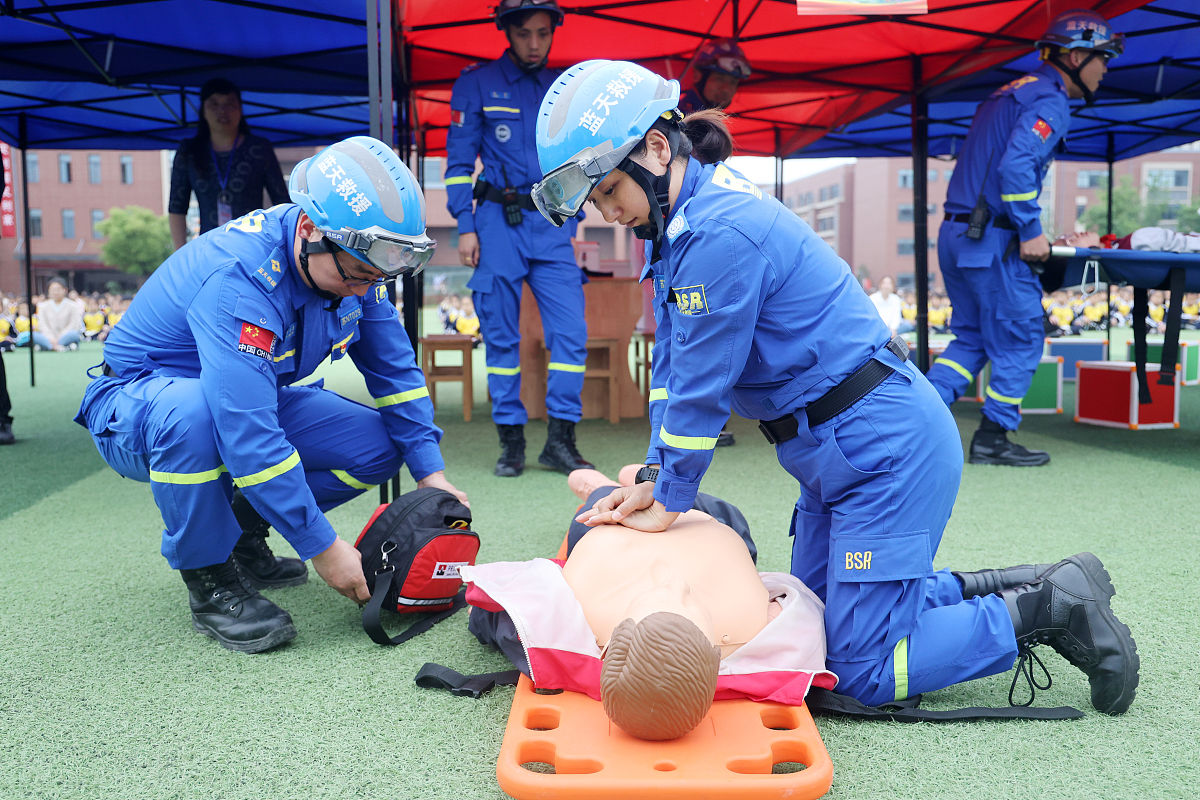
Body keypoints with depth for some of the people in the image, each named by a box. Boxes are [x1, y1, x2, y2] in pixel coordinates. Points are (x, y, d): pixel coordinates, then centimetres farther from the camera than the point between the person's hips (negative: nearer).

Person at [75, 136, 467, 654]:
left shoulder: (350, 260, -13)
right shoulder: (240, 276, -36)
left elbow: (394, 369, -3)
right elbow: (248, 433, -40)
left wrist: (430, 473, -10)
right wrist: (322, 548, -36)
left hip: (253, 401, 6)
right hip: (137, 402, -6)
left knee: (379, 443, -11)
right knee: (192, 412, -42)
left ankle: (240, 532, 9)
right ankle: (209, 580, -16)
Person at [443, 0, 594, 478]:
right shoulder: (477, 84, 5)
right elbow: (459, 160, 3)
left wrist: (572, 227, 10)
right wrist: (465, 227, -5)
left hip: (552, 226, 2)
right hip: (498, 224, -2)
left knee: (571, 332, -7)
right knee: (501, 336, 1)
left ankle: (560, 441, 1)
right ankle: (511, 441, 10)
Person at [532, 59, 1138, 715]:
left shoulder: (718, 233, -25)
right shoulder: (679, 221, 7)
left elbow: (703, 387, -20)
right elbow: (674, 363, 9)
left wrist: (668, 504, -7)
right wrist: (654, 478, 4)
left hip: (886, 448, -10)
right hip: (843, 454, 10)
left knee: (864, 671, -4)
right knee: (819, 614, 18)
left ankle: (1050, 609, 9)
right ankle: (1000, 593, 24)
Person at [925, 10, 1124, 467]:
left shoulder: (1011, 94, 22)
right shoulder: (1050, 102, -8)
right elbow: (1017, 164, -23)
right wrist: (1031, 231, -17)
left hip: (954, 234, 9)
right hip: (990, 241, -9)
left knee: (971, 338, 15)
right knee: (1020, 339, 3)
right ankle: (992, 439, 8)